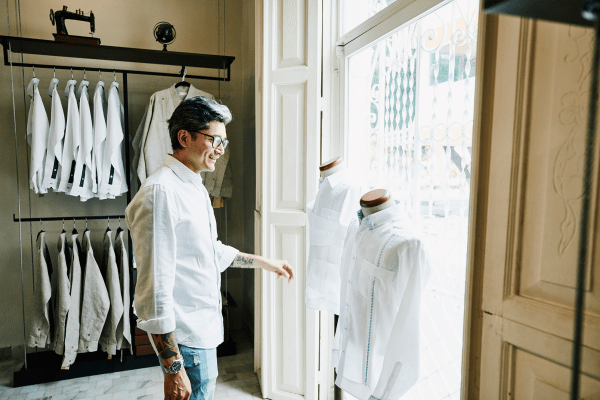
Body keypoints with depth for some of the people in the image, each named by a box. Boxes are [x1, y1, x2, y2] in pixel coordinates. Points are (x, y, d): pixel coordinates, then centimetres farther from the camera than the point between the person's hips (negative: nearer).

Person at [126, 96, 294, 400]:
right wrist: (173, 367, -23)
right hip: (186, 339, -9)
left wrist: (263, 262, 21)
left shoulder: (194, 187, 10)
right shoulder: (160, 192, -22)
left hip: (204, 328, 9)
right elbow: (154, 286, -25)